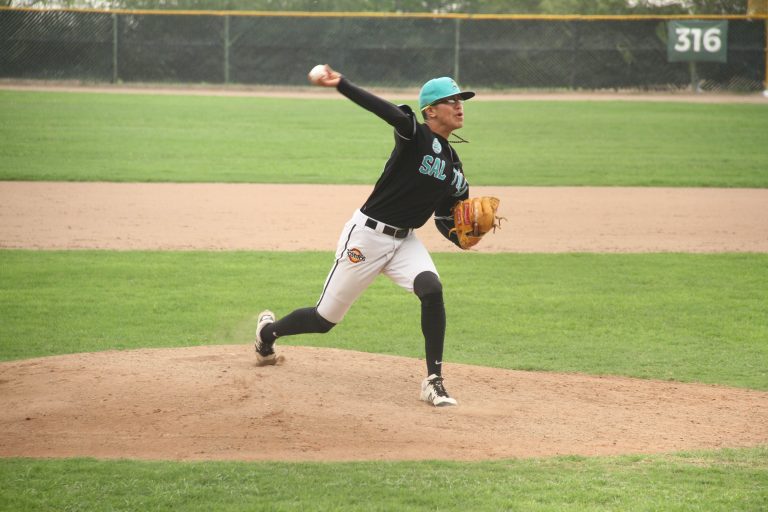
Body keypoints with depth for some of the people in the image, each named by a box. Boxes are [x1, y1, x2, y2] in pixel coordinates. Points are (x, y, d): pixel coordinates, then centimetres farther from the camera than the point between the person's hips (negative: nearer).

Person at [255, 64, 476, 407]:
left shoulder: (454, 167, 7)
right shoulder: (415, 135, -15)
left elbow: (444, 219, 13)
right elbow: (387, 111, -34)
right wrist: (340, 85, -51)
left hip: (405, 241, 6)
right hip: (367, 236, -6)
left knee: (432, 290, -26)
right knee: (324, 319, 6)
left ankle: (434, 381, -18)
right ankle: (269, 330, 39)